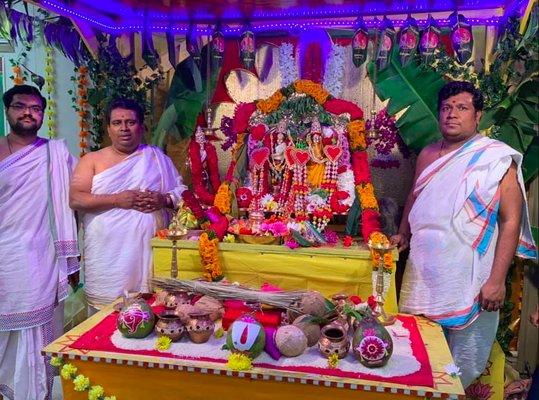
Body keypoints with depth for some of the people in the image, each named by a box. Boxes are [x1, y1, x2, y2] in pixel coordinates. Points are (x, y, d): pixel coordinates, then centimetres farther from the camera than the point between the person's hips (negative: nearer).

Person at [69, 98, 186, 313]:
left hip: (150, 252, 1)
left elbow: (181, 191, 11)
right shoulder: (92, 160, 7)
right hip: (107, 256, -1)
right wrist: (117, 200, -14)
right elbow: (75, 199, -5)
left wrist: (165, 199, -10)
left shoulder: (157, 157, 11)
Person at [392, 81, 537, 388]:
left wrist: (497, 280, -15)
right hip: (422, 274, 5)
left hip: (468, 279, -5)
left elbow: (511, 221, -11)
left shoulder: (497, 159, -7)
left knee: (463, 361, 6)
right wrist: (402, 235, 16)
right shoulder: (428, 155, 10)